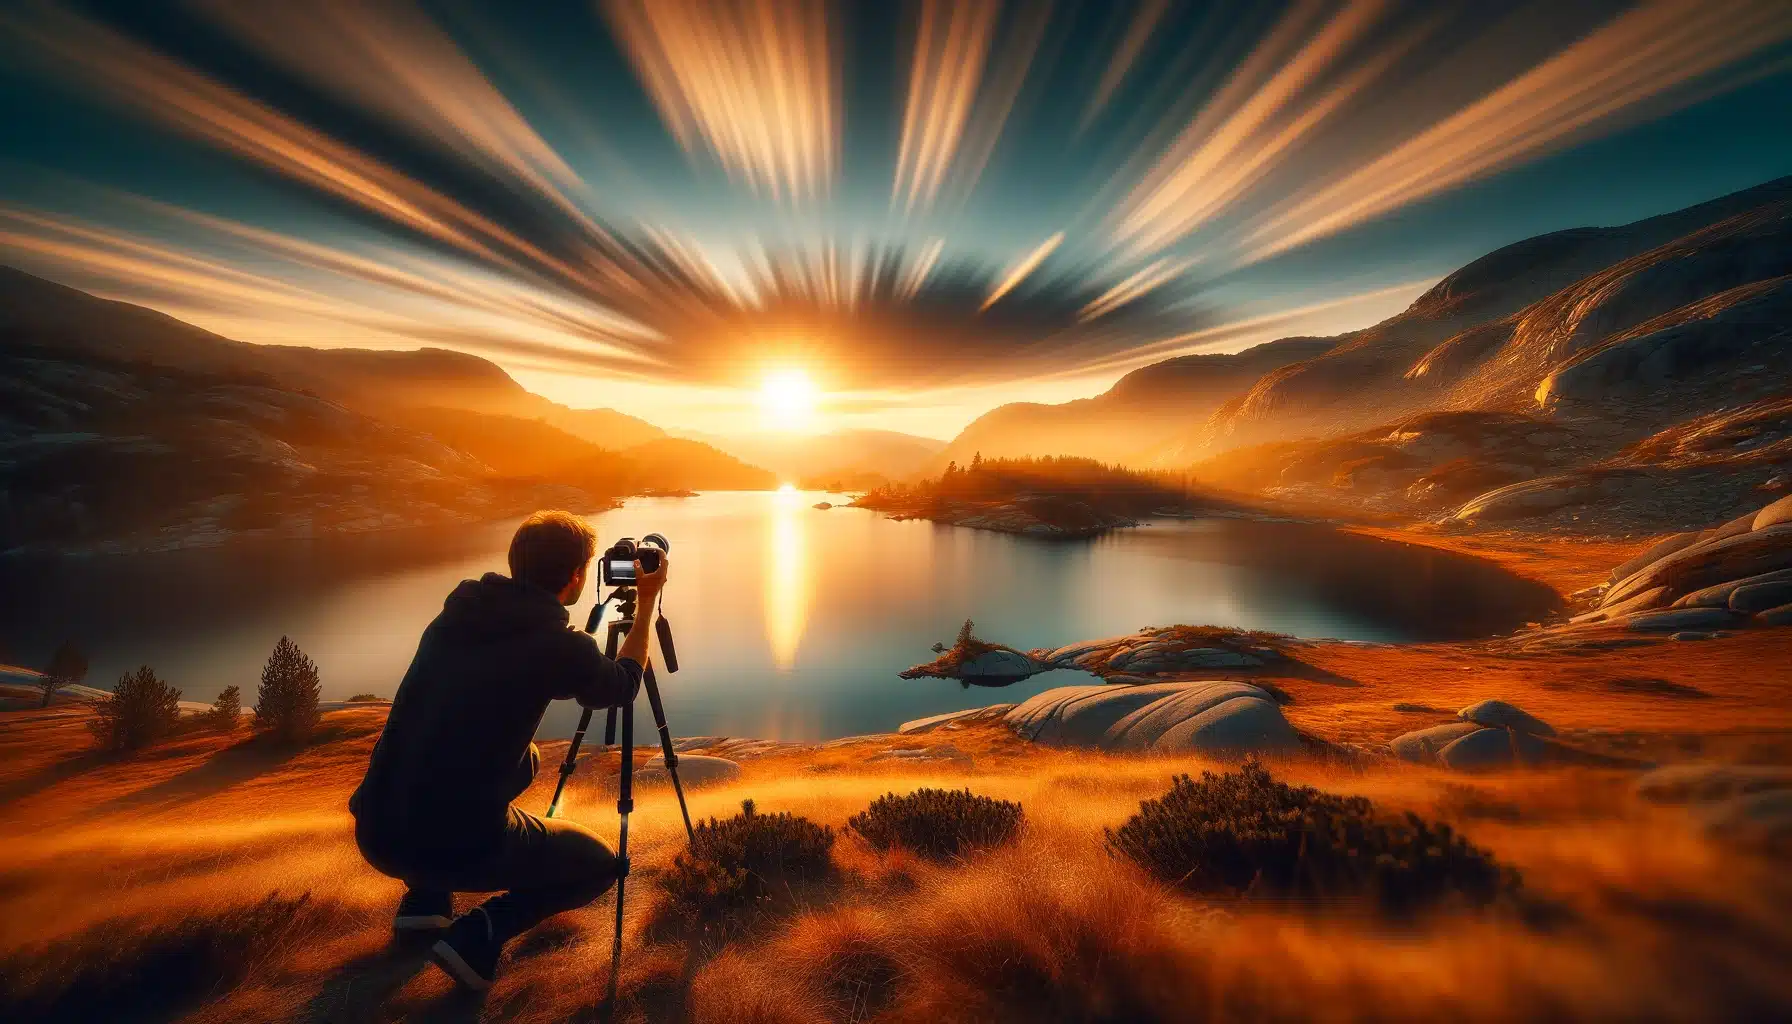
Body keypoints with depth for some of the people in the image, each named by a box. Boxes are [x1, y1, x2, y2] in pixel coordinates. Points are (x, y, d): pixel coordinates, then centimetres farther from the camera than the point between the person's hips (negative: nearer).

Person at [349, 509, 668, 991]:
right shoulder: (559, 645, -16)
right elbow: (625, 685, 6)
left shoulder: (456, 613, 2)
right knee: (600, 865, 17)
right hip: (454, 844, -6)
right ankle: (479, 933, -1)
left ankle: (425, 897, 25)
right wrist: (646, 604, 13)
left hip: (375, 832, 7)